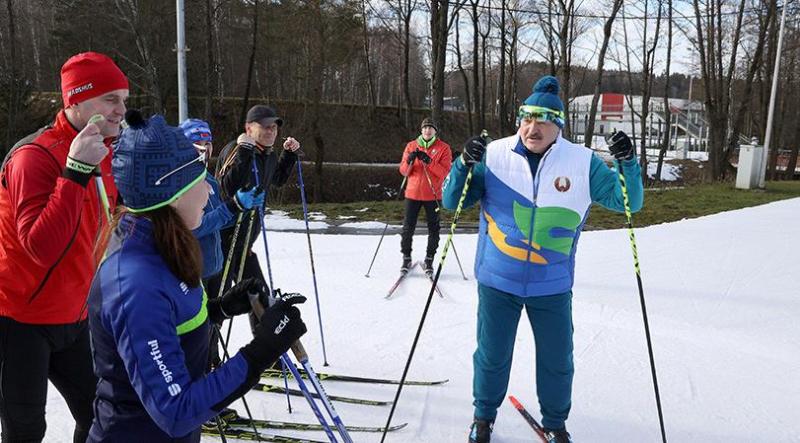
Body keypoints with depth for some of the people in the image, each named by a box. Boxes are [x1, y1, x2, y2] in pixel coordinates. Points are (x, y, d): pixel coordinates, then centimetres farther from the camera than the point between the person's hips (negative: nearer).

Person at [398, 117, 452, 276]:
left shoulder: (443, 148, 0)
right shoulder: (411, 146, 6)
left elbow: (445, 172, -11)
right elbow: (403, 171, 4)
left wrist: (429, 161, -22)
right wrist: (409, 161, -17)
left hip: (433, 194, -1)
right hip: (413, 193, 1)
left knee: (433, 228, 5)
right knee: (408, 227, 2)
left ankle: (429, 260, 17)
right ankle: (406, 258, 15)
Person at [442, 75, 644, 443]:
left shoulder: (582, 163, -5)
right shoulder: (495, 154, -7)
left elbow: (626, 201, 0)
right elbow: (453, 201, -4)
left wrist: (627, 163, -18)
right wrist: (464, 165, -22)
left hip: (552, 285, 1)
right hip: (497, 279, 0)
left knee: (557, 360, 15)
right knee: (492, 355, 14)